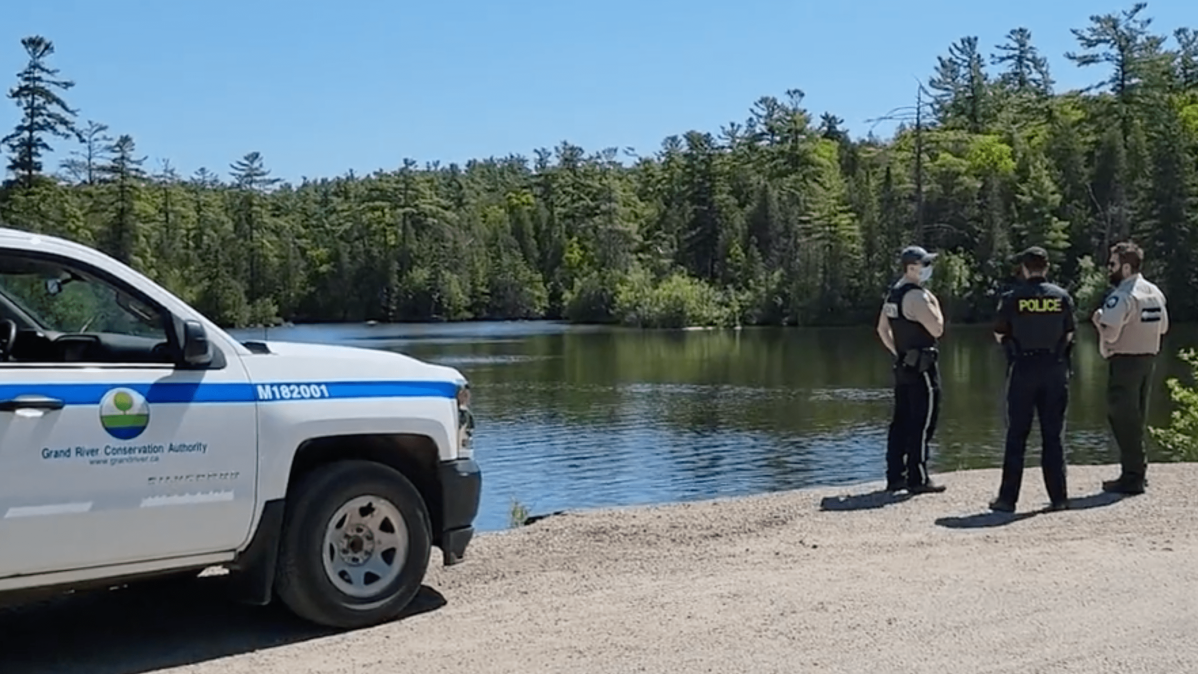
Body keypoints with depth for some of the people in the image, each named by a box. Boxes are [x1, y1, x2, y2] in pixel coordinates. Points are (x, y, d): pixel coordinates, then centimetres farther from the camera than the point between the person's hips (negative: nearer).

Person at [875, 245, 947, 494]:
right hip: (922, 368, -9)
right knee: (922, 424, -5)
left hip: (903, 365, 9)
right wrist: (935, 305, -6)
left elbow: (882, 329, 19)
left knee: (901, 422, 12)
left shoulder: (893, 293, 12)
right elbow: (937, 329, -20)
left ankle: (895, 476, 15)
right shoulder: (917, 295, -17)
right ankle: (918, 479, -2)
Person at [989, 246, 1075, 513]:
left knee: (1016, 436, 3)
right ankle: (1058, 497, 10)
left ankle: (1008, 498, 4)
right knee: (1054, 436, 8)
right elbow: (1069, 335, 4)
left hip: (1023, 369, -2)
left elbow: (999, 335, 0)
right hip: (1055, 370, 2)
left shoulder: (1012, 298, -6)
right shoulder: (1062, 297, 0)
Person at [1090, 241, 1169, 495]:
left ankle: (1132, 477, -1)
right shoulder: (1155, 292, 9)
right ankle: (1138, 470, 25)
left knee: (1122, 418, -2)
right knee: (1136, 417, 18)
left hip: (1125, 360, -9)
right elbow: (1163, 326, 18)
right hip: (1148, 358, 9)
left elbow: (1109, 334, -26)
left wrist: (1098, 321, -7)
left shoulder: (1121, 297, -19)